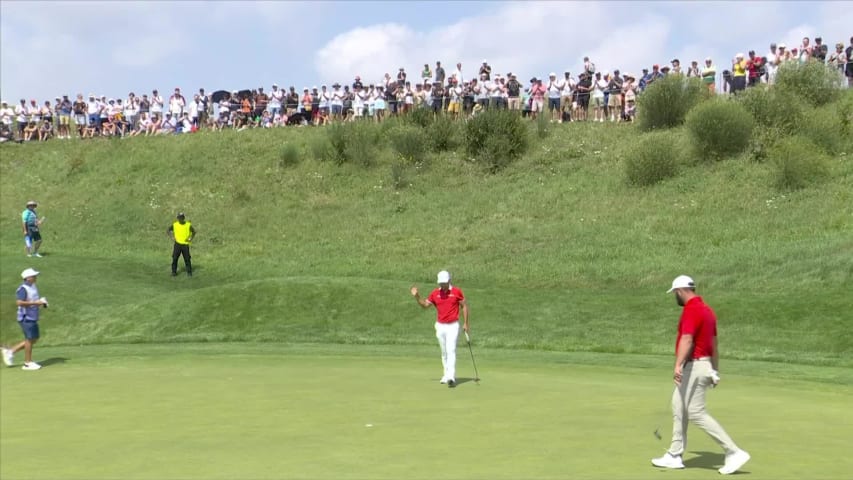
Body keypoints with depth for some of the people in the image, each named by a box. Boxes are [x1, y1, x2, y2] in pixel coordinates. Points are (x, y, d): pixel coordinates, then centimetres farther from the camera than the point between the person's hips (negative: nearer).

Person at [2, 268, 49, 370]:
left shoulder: (33, 287, 13)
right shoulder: (23, 289, -16)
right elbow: (19, 302, -26)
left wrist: (41, 302, 6)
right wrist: (35, 302, -25)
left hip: (33, 318, 10)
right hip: (26, 318, -10)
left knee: (34, 339, 12)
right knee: (29, 339, -3)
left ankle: (11, 351, 21)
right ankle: (28, 363, 7)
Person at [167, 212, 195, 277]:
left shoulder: (188, 225, -1)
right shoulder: (174, 225, 0)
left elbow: (194, 232, 12)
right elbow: (168, 231, 10)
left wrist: (191, 239, -2)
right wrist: (172, 237, -5)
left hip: (185, 245, -1)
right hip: (177, 244, 1)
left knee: (187, 259, -1)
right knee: (175, 258, -3)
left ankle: (189, 272, 9)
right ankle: (174, 272, 7)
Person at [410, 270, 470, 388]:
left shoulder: (457, 292, -6)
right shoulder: (435, 293, 1)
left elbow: (464, 306, 2)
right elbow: (424, 305, 5)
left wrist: (466, 323, -1)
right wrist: (416, 296, -12)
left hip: (453, 326, -4)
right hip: (440, 326, 4)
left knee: (451, 351, -15)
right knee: (444, 352, 12)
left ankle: (451, 377, -22)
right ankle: (447, 375, 23)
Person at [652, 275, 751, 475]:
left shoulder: (691, 310, -17)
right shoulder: (707, 309, 14)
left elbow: (687, 340, -32)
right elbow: (714, 343, 20)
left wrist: (678, 365, -43)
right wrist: (715, 371, 27)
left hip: (694, 366, -11)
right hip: (704, 364, 11)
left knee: (696, 413, -7)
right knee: (679, 408, 14)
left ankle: (734, 452, -6)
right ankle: (674, 456, 19)